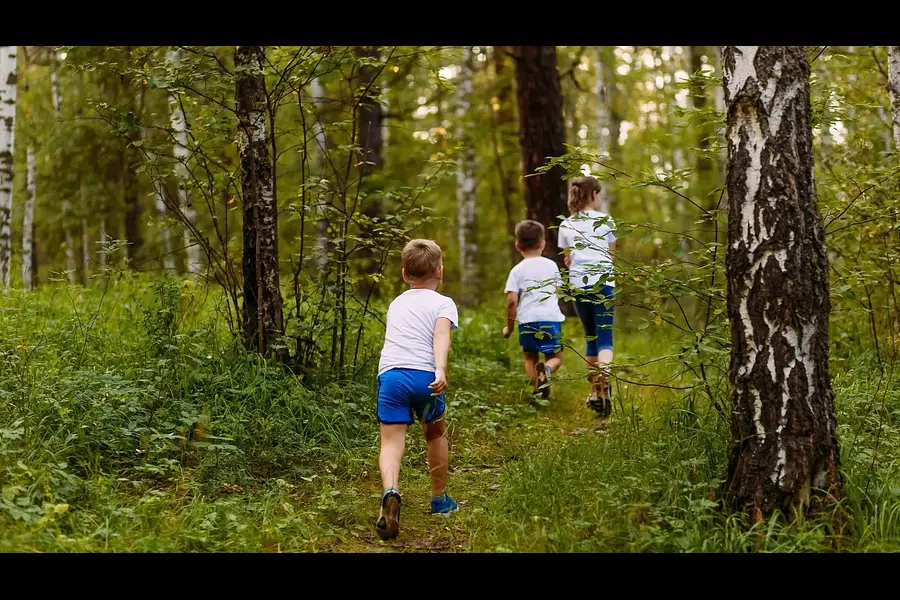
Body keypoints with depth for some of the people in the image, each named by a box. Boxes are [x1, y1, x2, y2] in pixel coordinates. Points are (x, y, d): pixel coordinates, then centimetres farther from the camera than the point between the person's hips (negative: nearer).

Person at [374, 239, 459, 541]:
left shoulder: (396, 304, 27)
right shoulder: (443, 303, 11)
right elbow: (441, 335, -8)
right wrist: (441, 370, -23)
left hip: (389, 373, 2)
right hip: (424, 374, -2)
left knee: (391, 441, -6)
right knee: (435, 432, 22)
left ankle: (390, 492, -35)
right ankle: (439, 498, 34)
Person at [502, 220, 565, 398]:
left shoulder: (517, 270, 2)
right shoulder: (551, 265, 9)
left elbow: (511, 301, -5)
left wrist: (509, 327, 6)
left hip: (527, 319, -1)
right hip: (551, 317, 1)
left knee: (530, 357, 16)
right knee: (555, 356, 11)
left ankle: (537, 385, -10)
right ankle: (546, 369, -24)